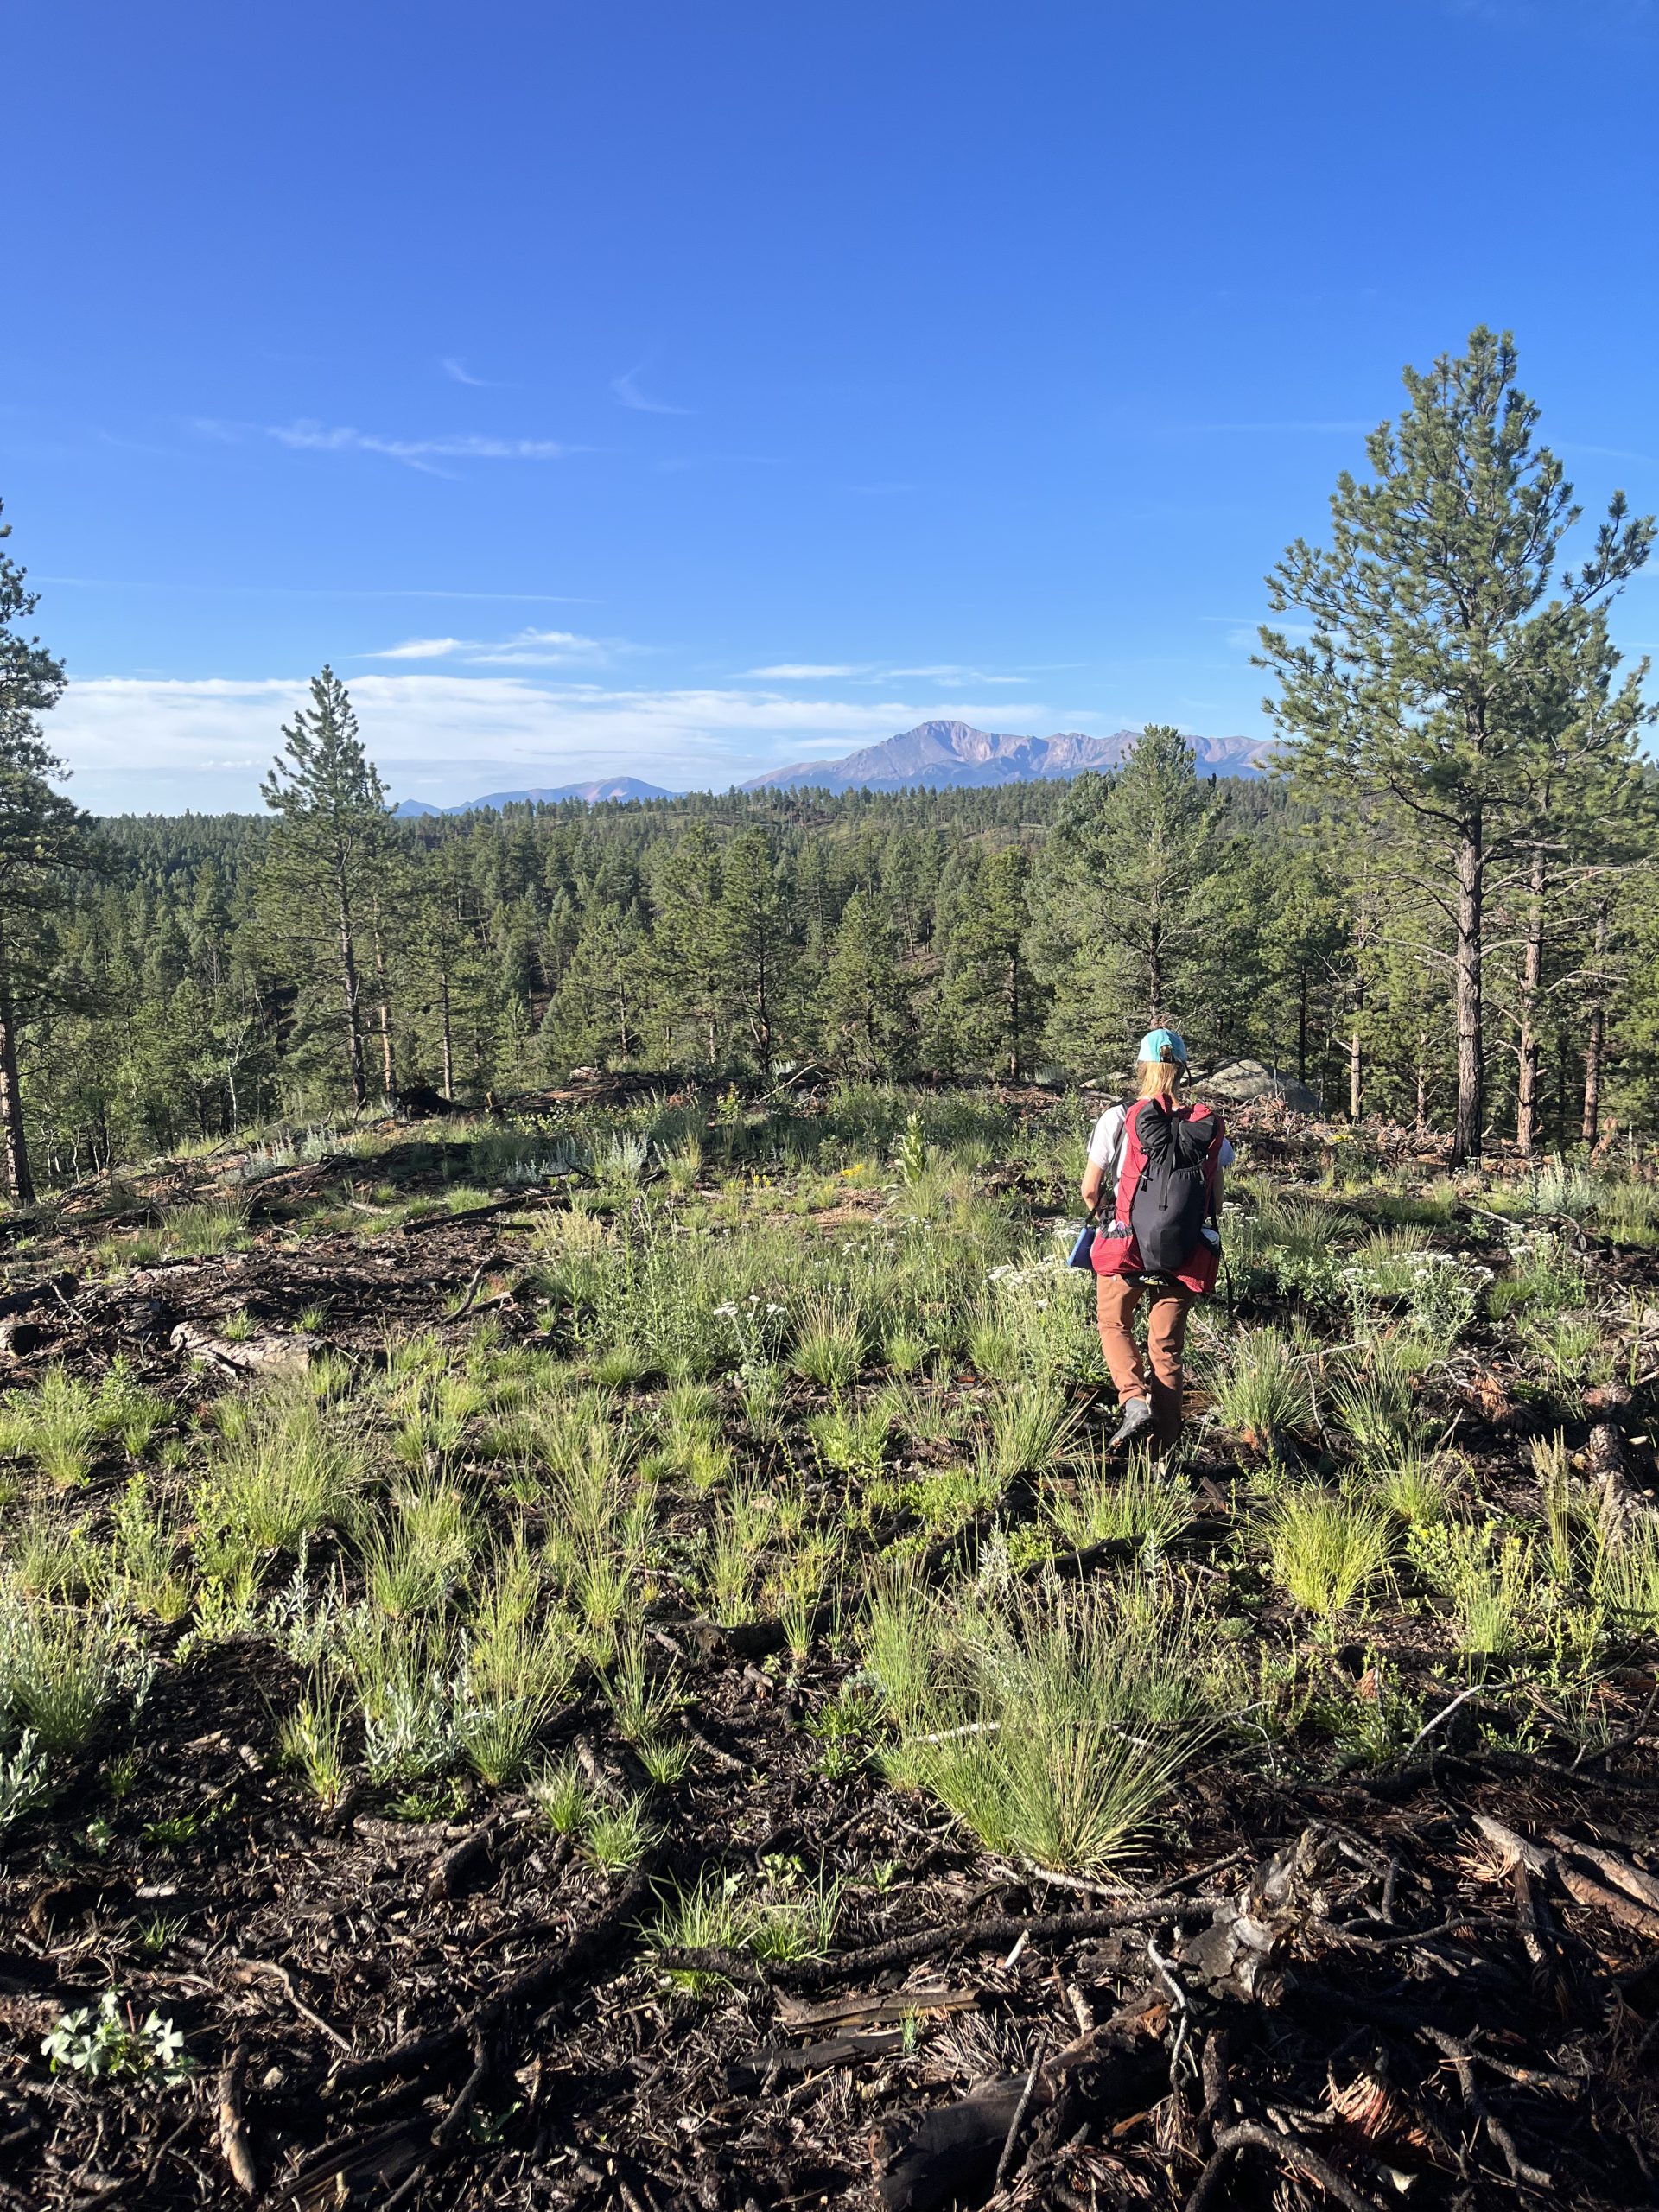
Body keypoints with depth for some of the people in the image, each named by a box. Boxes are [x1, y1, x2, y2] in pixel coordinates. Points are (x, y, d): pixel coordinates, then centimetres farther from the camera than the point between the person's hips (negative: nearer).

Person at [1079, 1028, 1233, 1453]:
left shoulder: (1119, 1119, -10)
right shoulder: (1209, 1126, -1)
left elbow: (1090, 1189, -6)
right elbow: (1216, 1199, 5)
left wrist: (1100, 1212, 16)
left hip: (1125, 1247, -2)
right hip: (1185, 1256, 2)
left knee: (1114, 1325, 22)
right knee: (1167, 1347, 15)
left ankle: (1134, 1398, -2)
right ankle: (1164, 1448, 16)